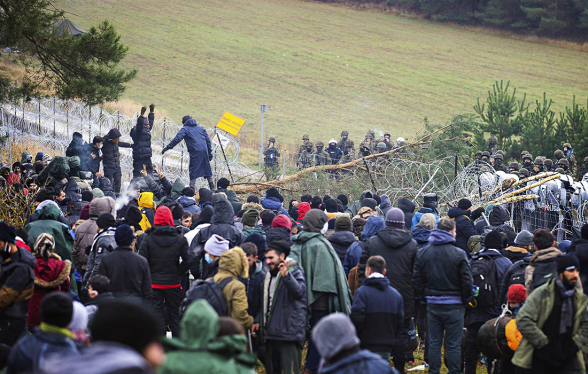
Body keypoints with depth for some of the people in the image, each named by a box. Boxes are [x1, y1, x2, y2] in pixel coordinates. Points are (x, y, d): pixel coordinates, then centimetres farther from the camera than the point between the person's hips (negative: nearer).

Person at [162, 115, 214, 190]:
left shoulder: (185, 129, 6)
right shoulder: (201, 128, 22)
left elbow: (177, 139, -7)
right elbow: (208, 140, 19)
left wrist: (167, 147, -7)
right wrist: (210, 152, 22)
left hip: (195, 152, -5)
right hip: (204, 150, 5)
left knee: (193, 170, -2)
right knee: (207, 169, 13)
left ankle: (192, 187, -11)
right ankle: (212, 187, 14)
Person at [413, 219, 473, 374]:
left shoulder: (422, 253, 2)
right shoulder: (459, 254, -12)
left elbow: (416, 279, 6)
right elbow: (467, 281, -11)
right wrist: (465, 299, 4)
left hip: (432, 304, 4)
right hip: (453, 305, -4)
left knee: (434, 343, 11)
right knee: (453, 345, 3)